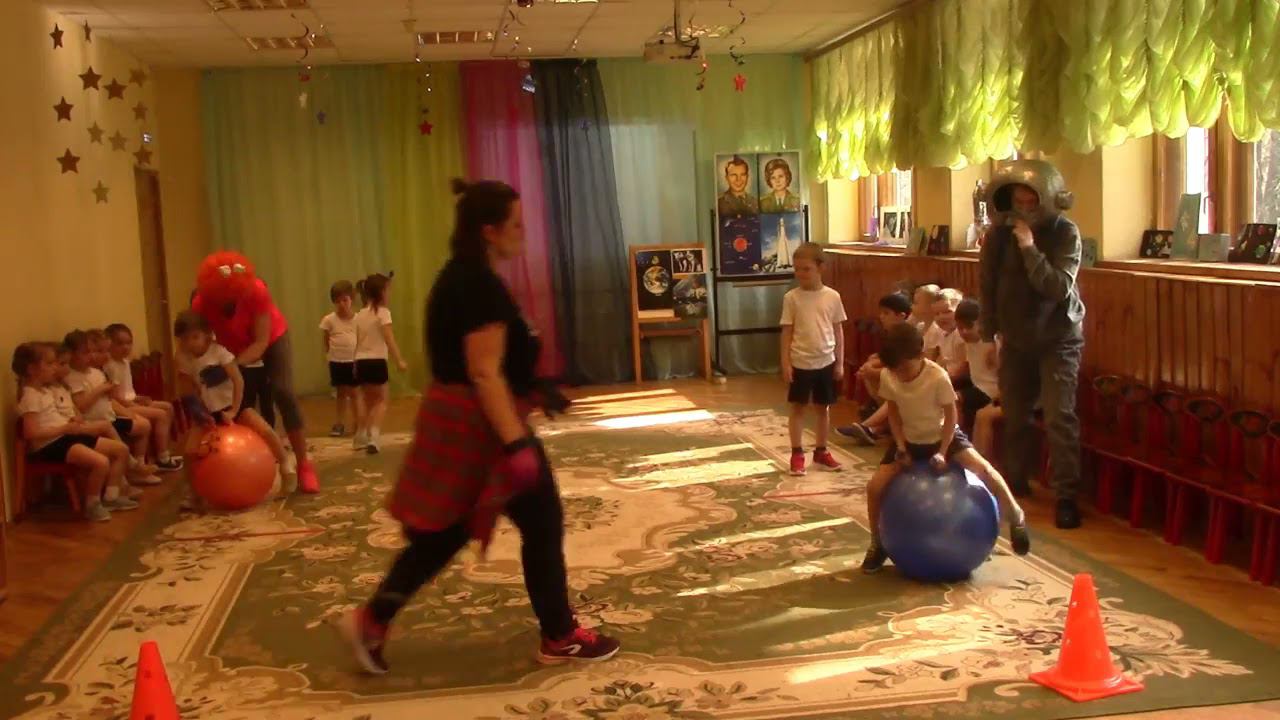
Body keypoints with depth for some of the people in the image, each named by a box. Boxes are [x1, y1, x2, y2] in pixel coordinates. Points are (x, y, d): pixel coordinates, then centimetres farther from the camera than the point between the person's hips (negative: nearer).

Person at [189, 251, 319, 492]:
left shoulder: (257, 291, -39)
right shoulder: (201, 304, -32)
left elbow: (261, 342, -36)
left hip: (271, 338, -3)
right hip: (234, 347, 3)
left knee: (283, 393, -17)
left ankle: (304, 466, -11)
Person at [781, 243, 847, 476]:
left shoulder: (832, 297, -2)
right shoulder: (791, 298, -6)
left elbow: (838, 331, 4)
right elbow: (787, 332, -3)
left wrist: (840, 362, 3)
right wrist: (785, 363, -6)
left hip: (826, 362, 2)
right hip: (800, 363, -2)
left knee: (823, 408, 12)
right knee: (798, 408, 7)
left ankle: (821, 452, 26)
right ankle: (797, 454, 15)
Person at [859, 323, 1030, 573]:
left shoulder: (938, 377, -28)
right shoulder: (887, 376, -17)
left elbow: (950, 415, -15)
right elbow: (894, 413, -2)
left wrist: (942, 452, -20)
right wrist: (901, 447, -10)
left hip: (943, 436, -3)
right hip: (910, 440, 3)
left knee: (982, 468, -26)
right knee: (875, 486, -13)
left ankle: (1016, 517, -1)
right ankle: (877, 544, 9)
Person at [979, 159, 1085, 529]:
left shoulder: (1065, 233, -16)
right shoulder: (1000, 232, -7)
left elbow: (1059, 288, -28)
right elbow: (987, 284, 3)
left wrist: (1029, 248, -32)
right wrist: (989, 335, 5)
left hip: (1058, 339, -4)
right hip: (1015, 339, 4)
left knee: (1059, 416, -12)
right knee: (1014, 414, 11)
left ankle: (1067, 496, -7)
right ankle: (1016, 481, 29)